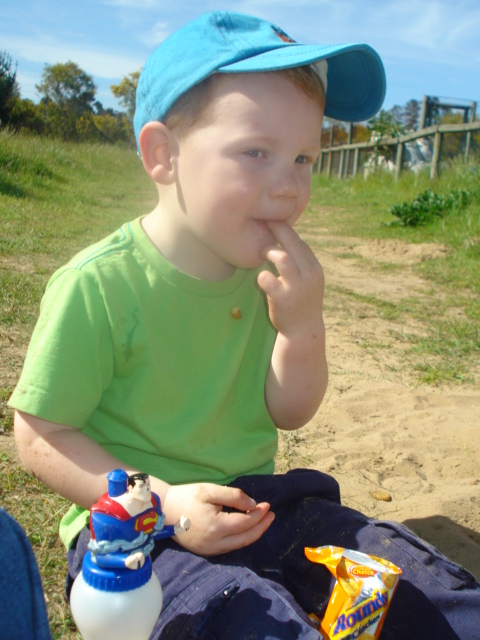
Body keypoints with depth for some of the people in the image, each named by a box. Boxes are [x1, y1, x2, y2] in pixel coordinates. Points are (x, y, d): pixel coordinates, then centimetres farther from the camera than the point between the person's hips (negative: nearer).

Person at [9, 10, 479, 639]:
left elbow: (289, 413, 3)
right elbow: (40, 435, -12)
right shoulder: (100, 284, -19)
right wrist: (163, 501, -23)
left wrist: (302, 326, -16)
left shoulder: (271, 275, -3)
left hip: (254, 504, 5)